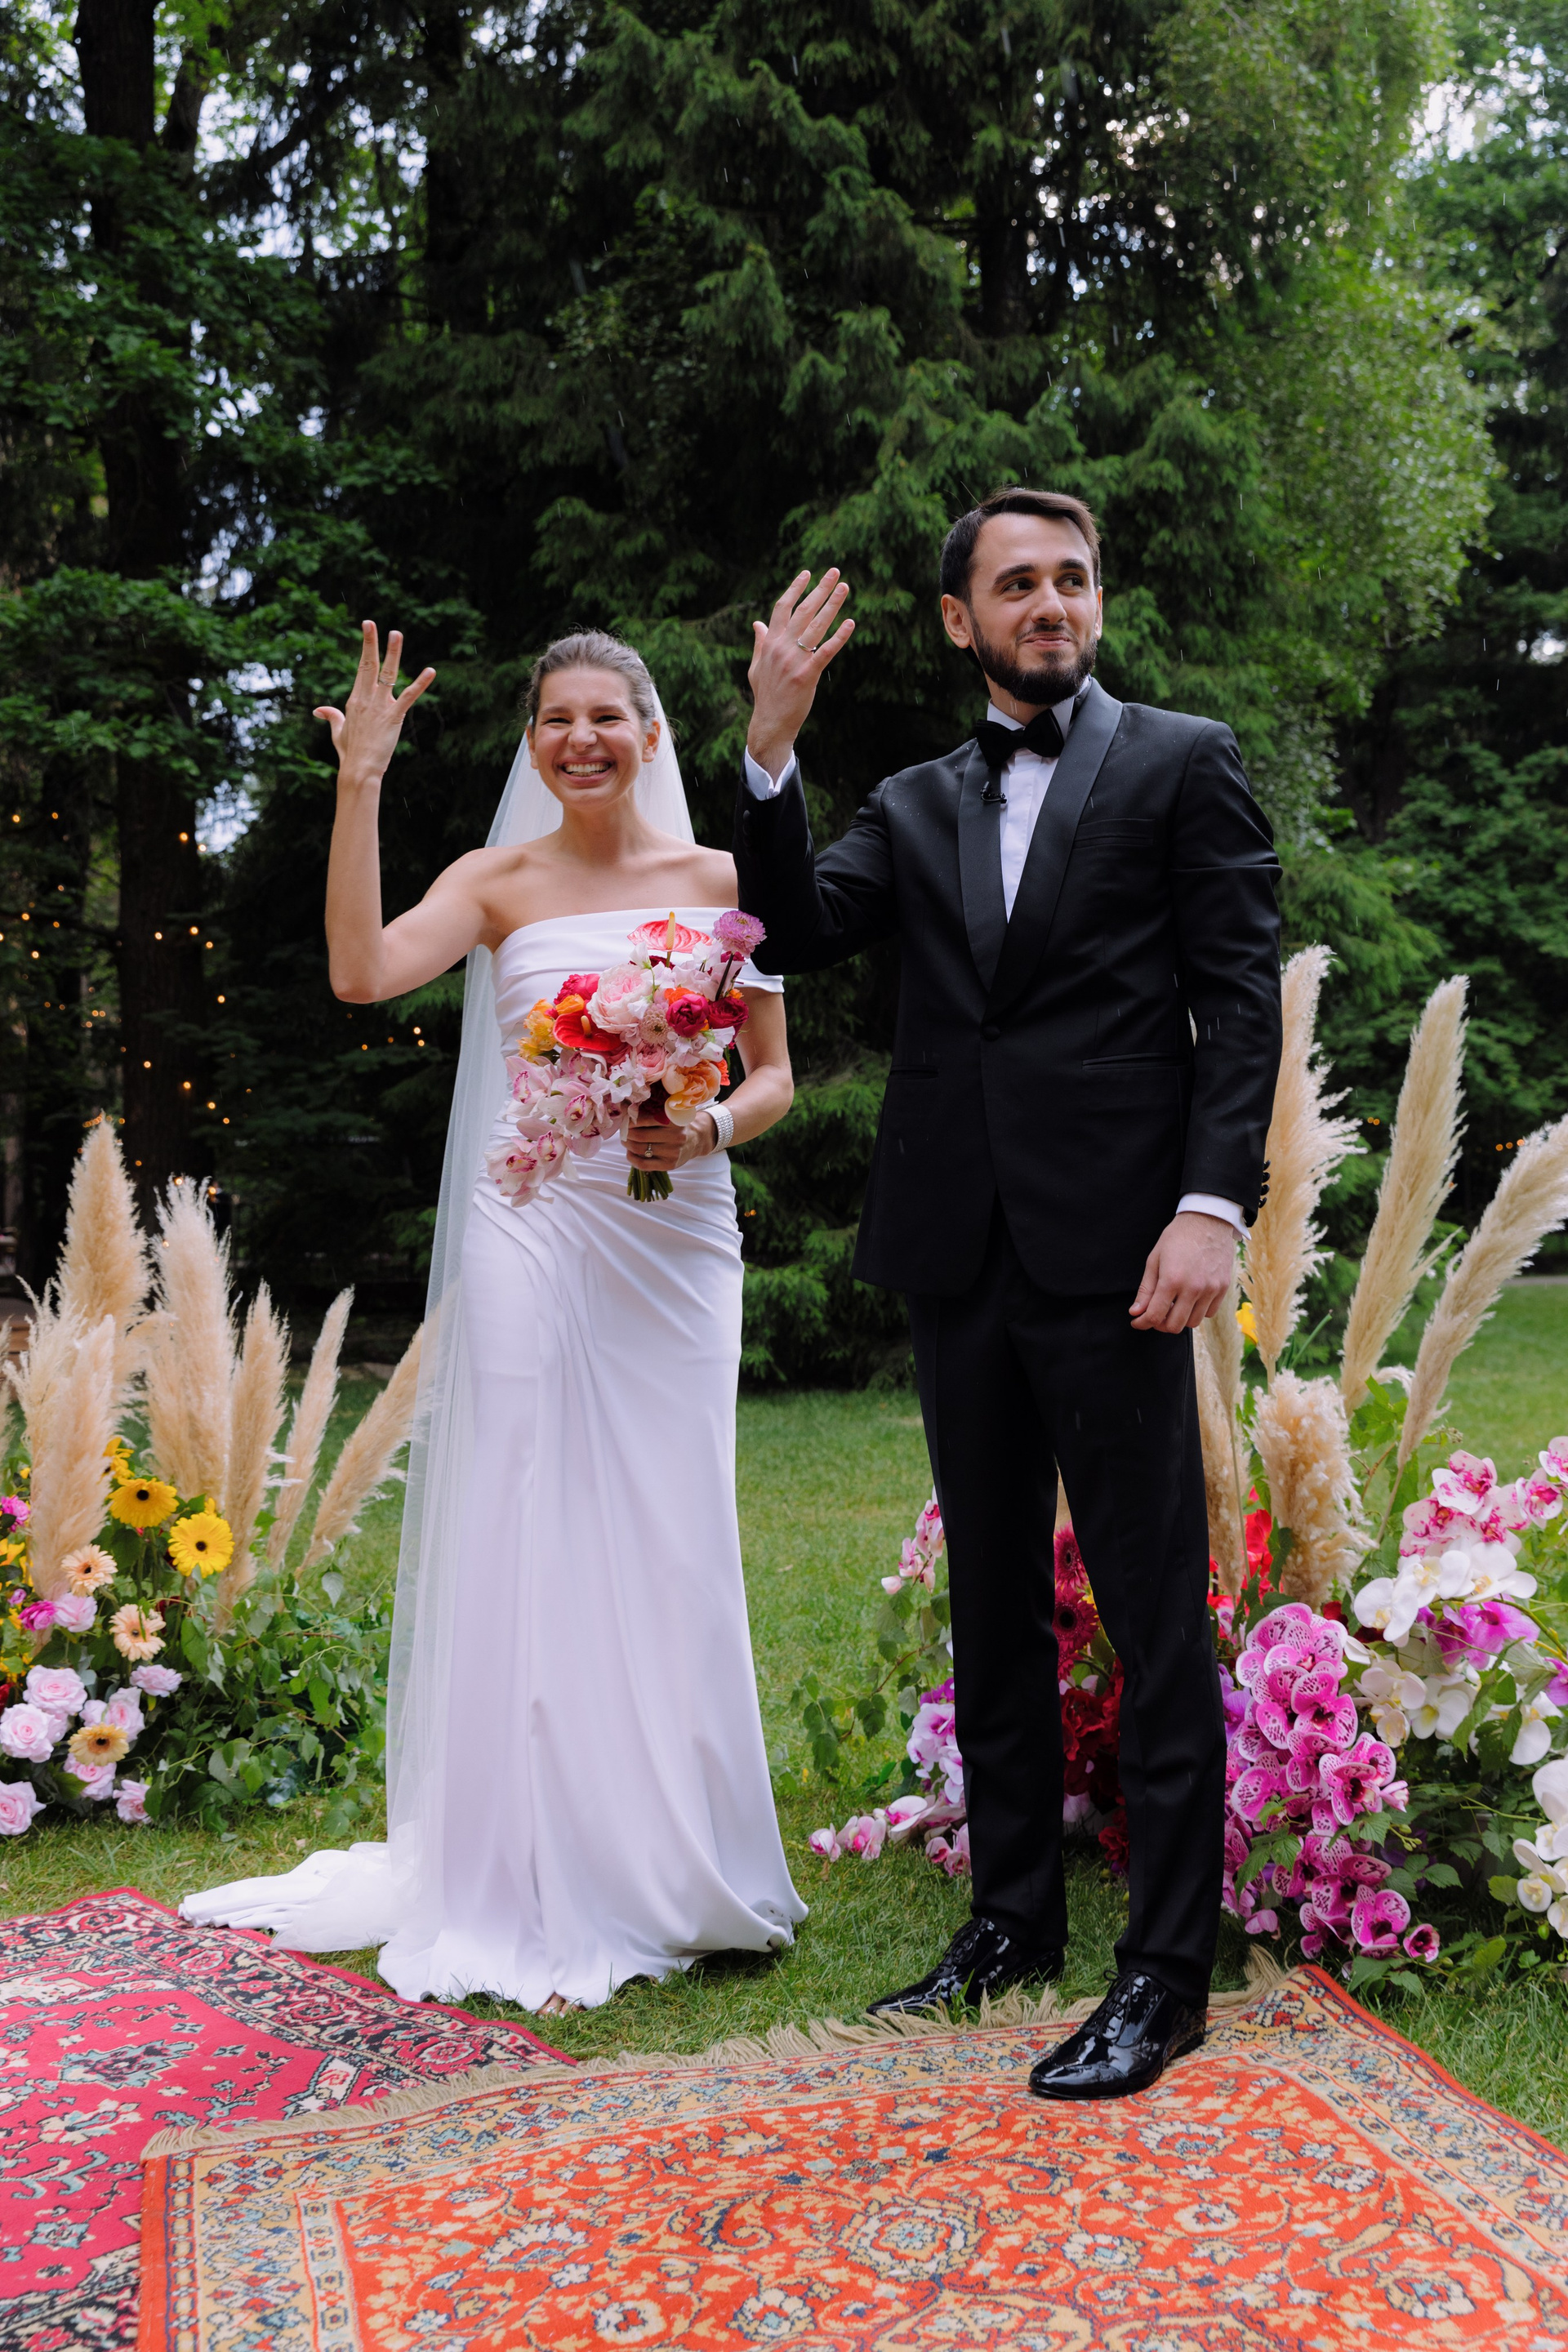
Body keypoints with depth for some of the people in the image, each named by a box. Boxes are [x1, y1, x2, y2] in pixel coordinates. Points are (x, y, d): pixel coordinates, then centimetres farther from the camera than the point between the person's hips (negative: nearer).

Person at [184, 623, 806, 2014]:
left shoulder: (719, 879, 8)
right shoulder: (502, 880, 6)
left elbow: (775, 1075, 9)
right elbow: (362, 973, -12)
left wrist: (709, 1130, -12)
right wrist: (359, 786, -12)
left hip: (677, 1242, 1)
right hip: (534, 1233, -1)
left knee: (672, 1553, 6)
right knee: (532, 1549, 0)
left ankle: (674, 1873, 23)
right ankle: (541, 1897, 13)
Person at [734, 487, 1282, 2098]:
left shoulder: (1182, 765, 4)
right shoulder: (915, 806, 16)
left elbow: (1242, 998, -3)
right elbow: (793, 934, 3)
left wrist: (1213, 1205, -14)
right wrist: (771, 749, -8)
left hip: (1111, 1253, -5)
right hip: (958, 1256, 5)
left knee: (1155, 1613, 0)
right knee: (992, 1604, 14)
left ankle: (1166, 1970, 12)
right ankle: (1012, 1918, 29)